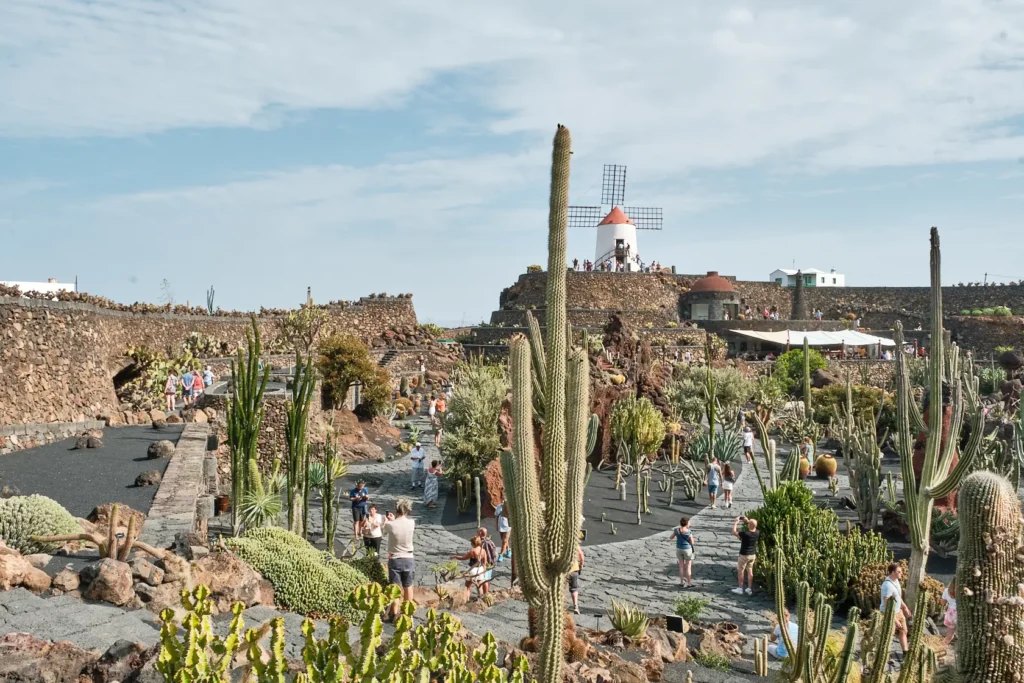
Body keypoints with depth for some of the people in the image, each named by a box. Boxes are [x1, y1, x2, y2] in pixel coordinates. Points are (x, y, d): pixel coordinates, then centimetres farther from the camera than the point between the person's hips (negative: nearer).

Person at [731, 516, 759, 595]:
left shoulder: (745, 533, -28)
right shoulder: (757, 533, -10)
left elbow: (734, 532, -17)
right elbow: (754, 527, 14)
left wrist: (736, 522, -6)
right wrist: (747, 520, 14)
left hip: (744, 555, -6)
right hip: (753, 555, 6)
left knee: (740, 571, 8)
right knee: (750, 571, 14)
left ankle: (740, 589, 15)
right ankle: (749, 589, 19)